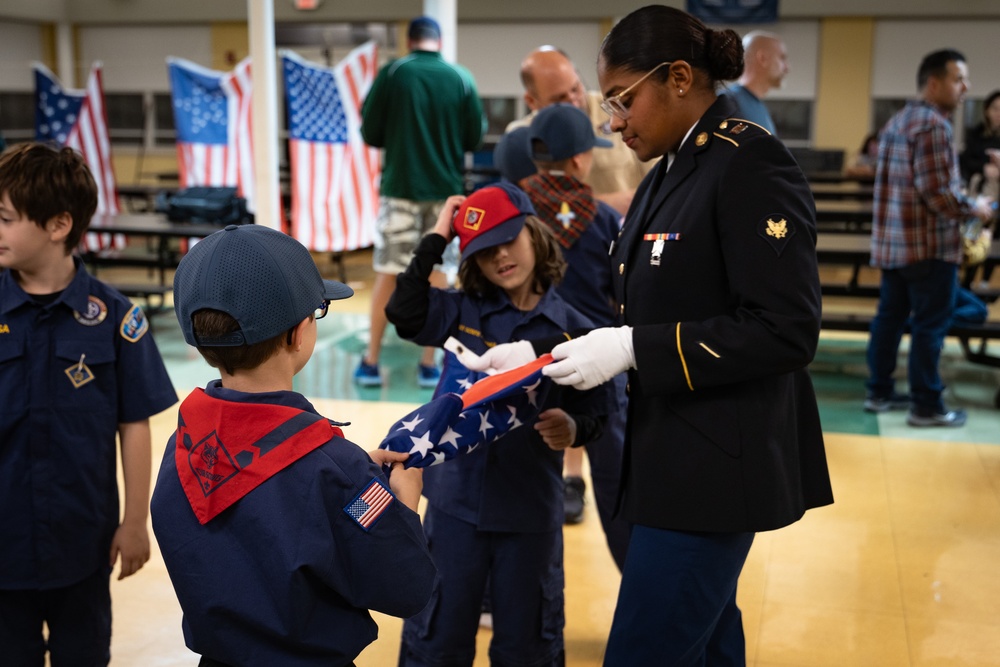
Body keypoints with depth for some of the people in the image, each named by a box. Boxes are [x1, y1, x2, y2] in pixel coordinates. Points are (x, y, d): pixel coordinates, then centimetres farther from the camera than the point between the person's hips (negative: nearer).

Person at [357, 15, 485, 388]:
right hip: (446, 188, 1)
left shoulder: (391, 73, -4)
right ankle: (429, 364, 12)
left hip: (400, 186, -1)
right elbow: (475, 138, 4)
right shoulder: (461, 78, -1)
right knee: (437, 275, 9)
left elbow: (369, 133, -2)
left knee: (388, 273, 8)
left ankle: (371, 362, 13)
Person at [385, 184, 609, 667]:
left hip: (531, 511, 0)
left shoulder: (573, 329, -6)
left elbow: (593, 414, -2)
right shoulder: (460, 313, -3)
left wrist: (572, 428, -24)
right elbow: (404, 313, -20)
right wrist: (436, 238, -15)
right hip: (456, 500, 1)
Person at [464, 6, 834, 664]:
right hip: (675, 458, 9)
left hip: (718, 464, -9)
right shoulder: (673, 172, 13)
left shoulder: (750, 165, -15)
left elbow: (786, 331, -22)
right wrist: (539, 356, 4)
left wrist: (631, 347, -22)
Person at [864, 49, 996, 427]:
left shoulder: (897, 120, 16)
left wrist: (963, 205, 20)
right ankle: (926, 407, 3)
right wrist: (975, 209, -5)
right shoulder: (933, 124, -16)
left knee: (890, 317, 13)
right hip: (929, 244, -9)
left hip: (892, 240, 10)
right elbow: (937, 191, -21)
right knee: (930, 325, -2)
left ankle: (879, 392, 21)